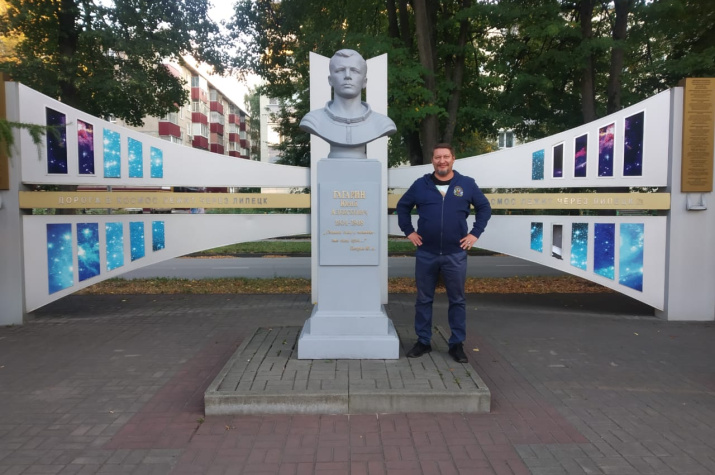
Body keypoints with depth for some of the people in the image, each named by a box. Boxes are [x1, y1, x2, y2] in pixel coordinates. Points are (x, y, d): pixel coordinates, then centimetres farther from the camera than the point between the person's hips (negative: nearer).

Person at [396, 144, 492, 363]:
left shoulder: (467, 184, 2)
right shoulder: (420, 184, 4)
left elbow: (484, 207, 11)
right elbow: (403, 206, 15)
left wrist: (475, 233, 3)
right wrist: (408, 231, 7)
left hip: (455, 255, 0)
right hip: (426, 254, 1)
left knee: (457, 300, 7)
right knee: (424, 299, 8)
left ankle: (457, 344, 19)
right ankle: (423, 341, 21)